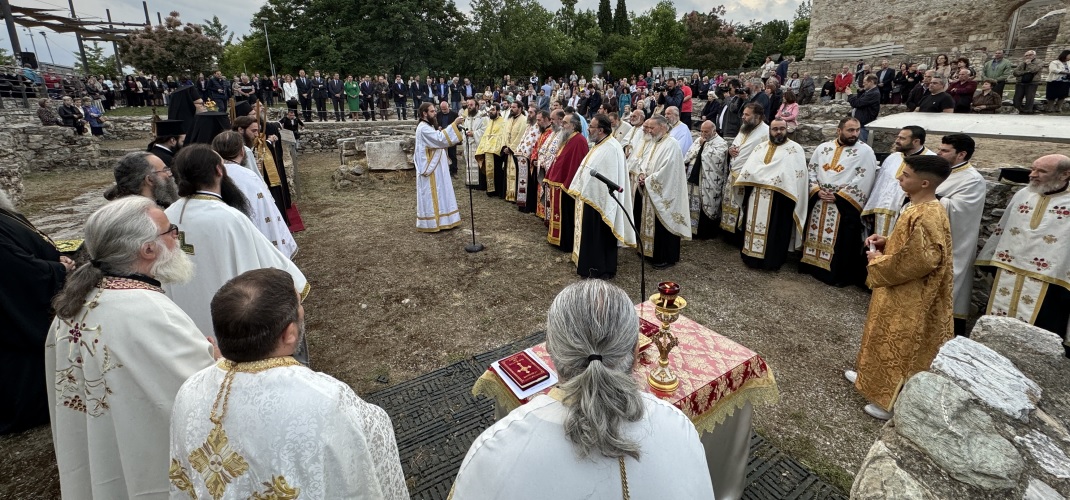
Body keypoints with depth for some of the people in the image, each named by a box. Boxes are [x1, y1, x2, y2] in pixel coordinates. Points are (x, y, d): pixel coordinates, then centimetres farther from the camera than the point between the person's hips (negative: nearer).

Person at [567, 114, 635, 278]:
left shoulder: (611, 148, -19)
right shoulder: (599, 145, 12)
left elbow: (610, 179, -23)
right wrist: (580, 192, 17)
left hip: (600, 200, -10)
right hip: (589, 197, 10)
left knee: (600, 237, 2)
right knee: (590, 235, 16)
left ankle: (603, 271, 15)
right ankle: (591, 266, 28)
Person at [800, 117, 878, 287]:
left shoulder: (865, 151, -4)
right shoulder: (823, 148, 7)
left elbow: (863, 180, -11)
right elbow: (811, 170, 8)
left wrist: (838, 196, -15)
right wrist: (817, 190, -7)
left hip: (845, 205, -4)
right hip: (818, 202, 4)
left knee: (841, 243, 0)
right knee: (815, 235, 13)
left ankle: (839, 274, 10)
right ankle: (812, 264, 27)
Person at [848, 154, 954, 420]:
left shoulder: (925, 217, -27)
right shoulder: (923, 208, 5)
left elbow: (919, 261, -29)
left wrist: (878, 261, -17)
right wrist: (886, 242, 2)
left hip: (909, 300, -10)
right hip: (899, 294, 10)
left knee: (900, 346, 4)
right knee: (886, 339, 23)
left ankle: (892, 401, 20)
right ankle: (873, 378, 41)